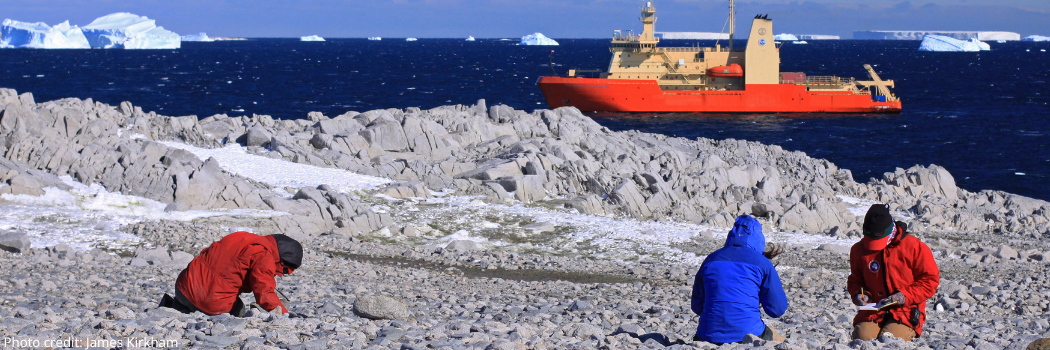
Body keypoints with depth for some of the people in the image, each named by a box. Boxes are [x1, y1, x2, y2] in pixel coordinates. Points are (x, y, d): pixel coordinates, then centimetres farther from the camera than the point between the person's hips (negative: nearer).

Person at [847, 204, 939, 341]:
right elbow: (855, 280, 21)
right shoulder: (859, 250, 7)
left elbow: (931, 280, -1)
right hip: (873, 311, 2)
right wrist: (858, 294, -4)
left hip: (906, 311, -2)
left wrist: (905, 296, -14)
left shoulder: (914, 247, -4)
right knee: (863, 337, -26)